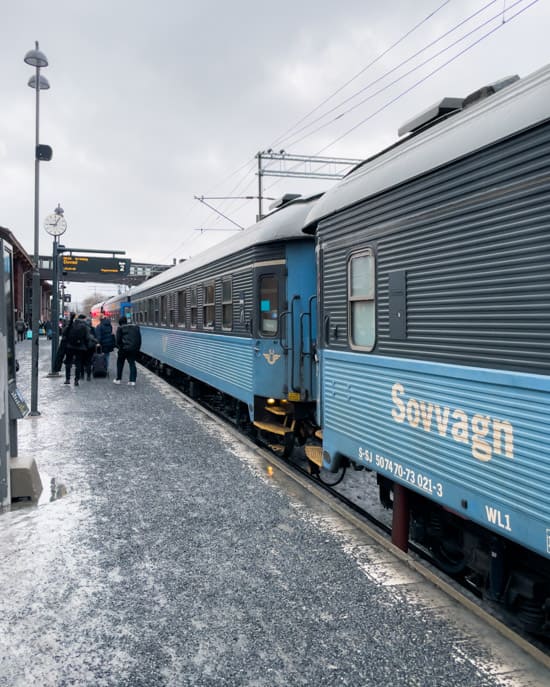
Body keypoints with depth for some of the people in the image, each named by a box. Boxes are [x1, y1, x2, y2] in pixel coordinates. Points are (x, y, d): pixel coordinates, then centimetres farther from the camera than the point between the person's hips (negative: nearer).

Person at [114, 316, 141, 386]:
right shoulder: (135, 327, 11)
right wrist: (138, 348, 13)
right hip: (134, 348, 3)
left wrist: (119, 347, 11)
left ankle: (118, 379, 19)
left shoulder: (120, 328, -1)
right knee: (132, 363, 9)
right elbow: (139, 339, 10)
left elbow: (118, 340, -4)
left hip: (124, 348, -3)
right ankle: (132, 380, 1)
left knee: (120, 363, 14)